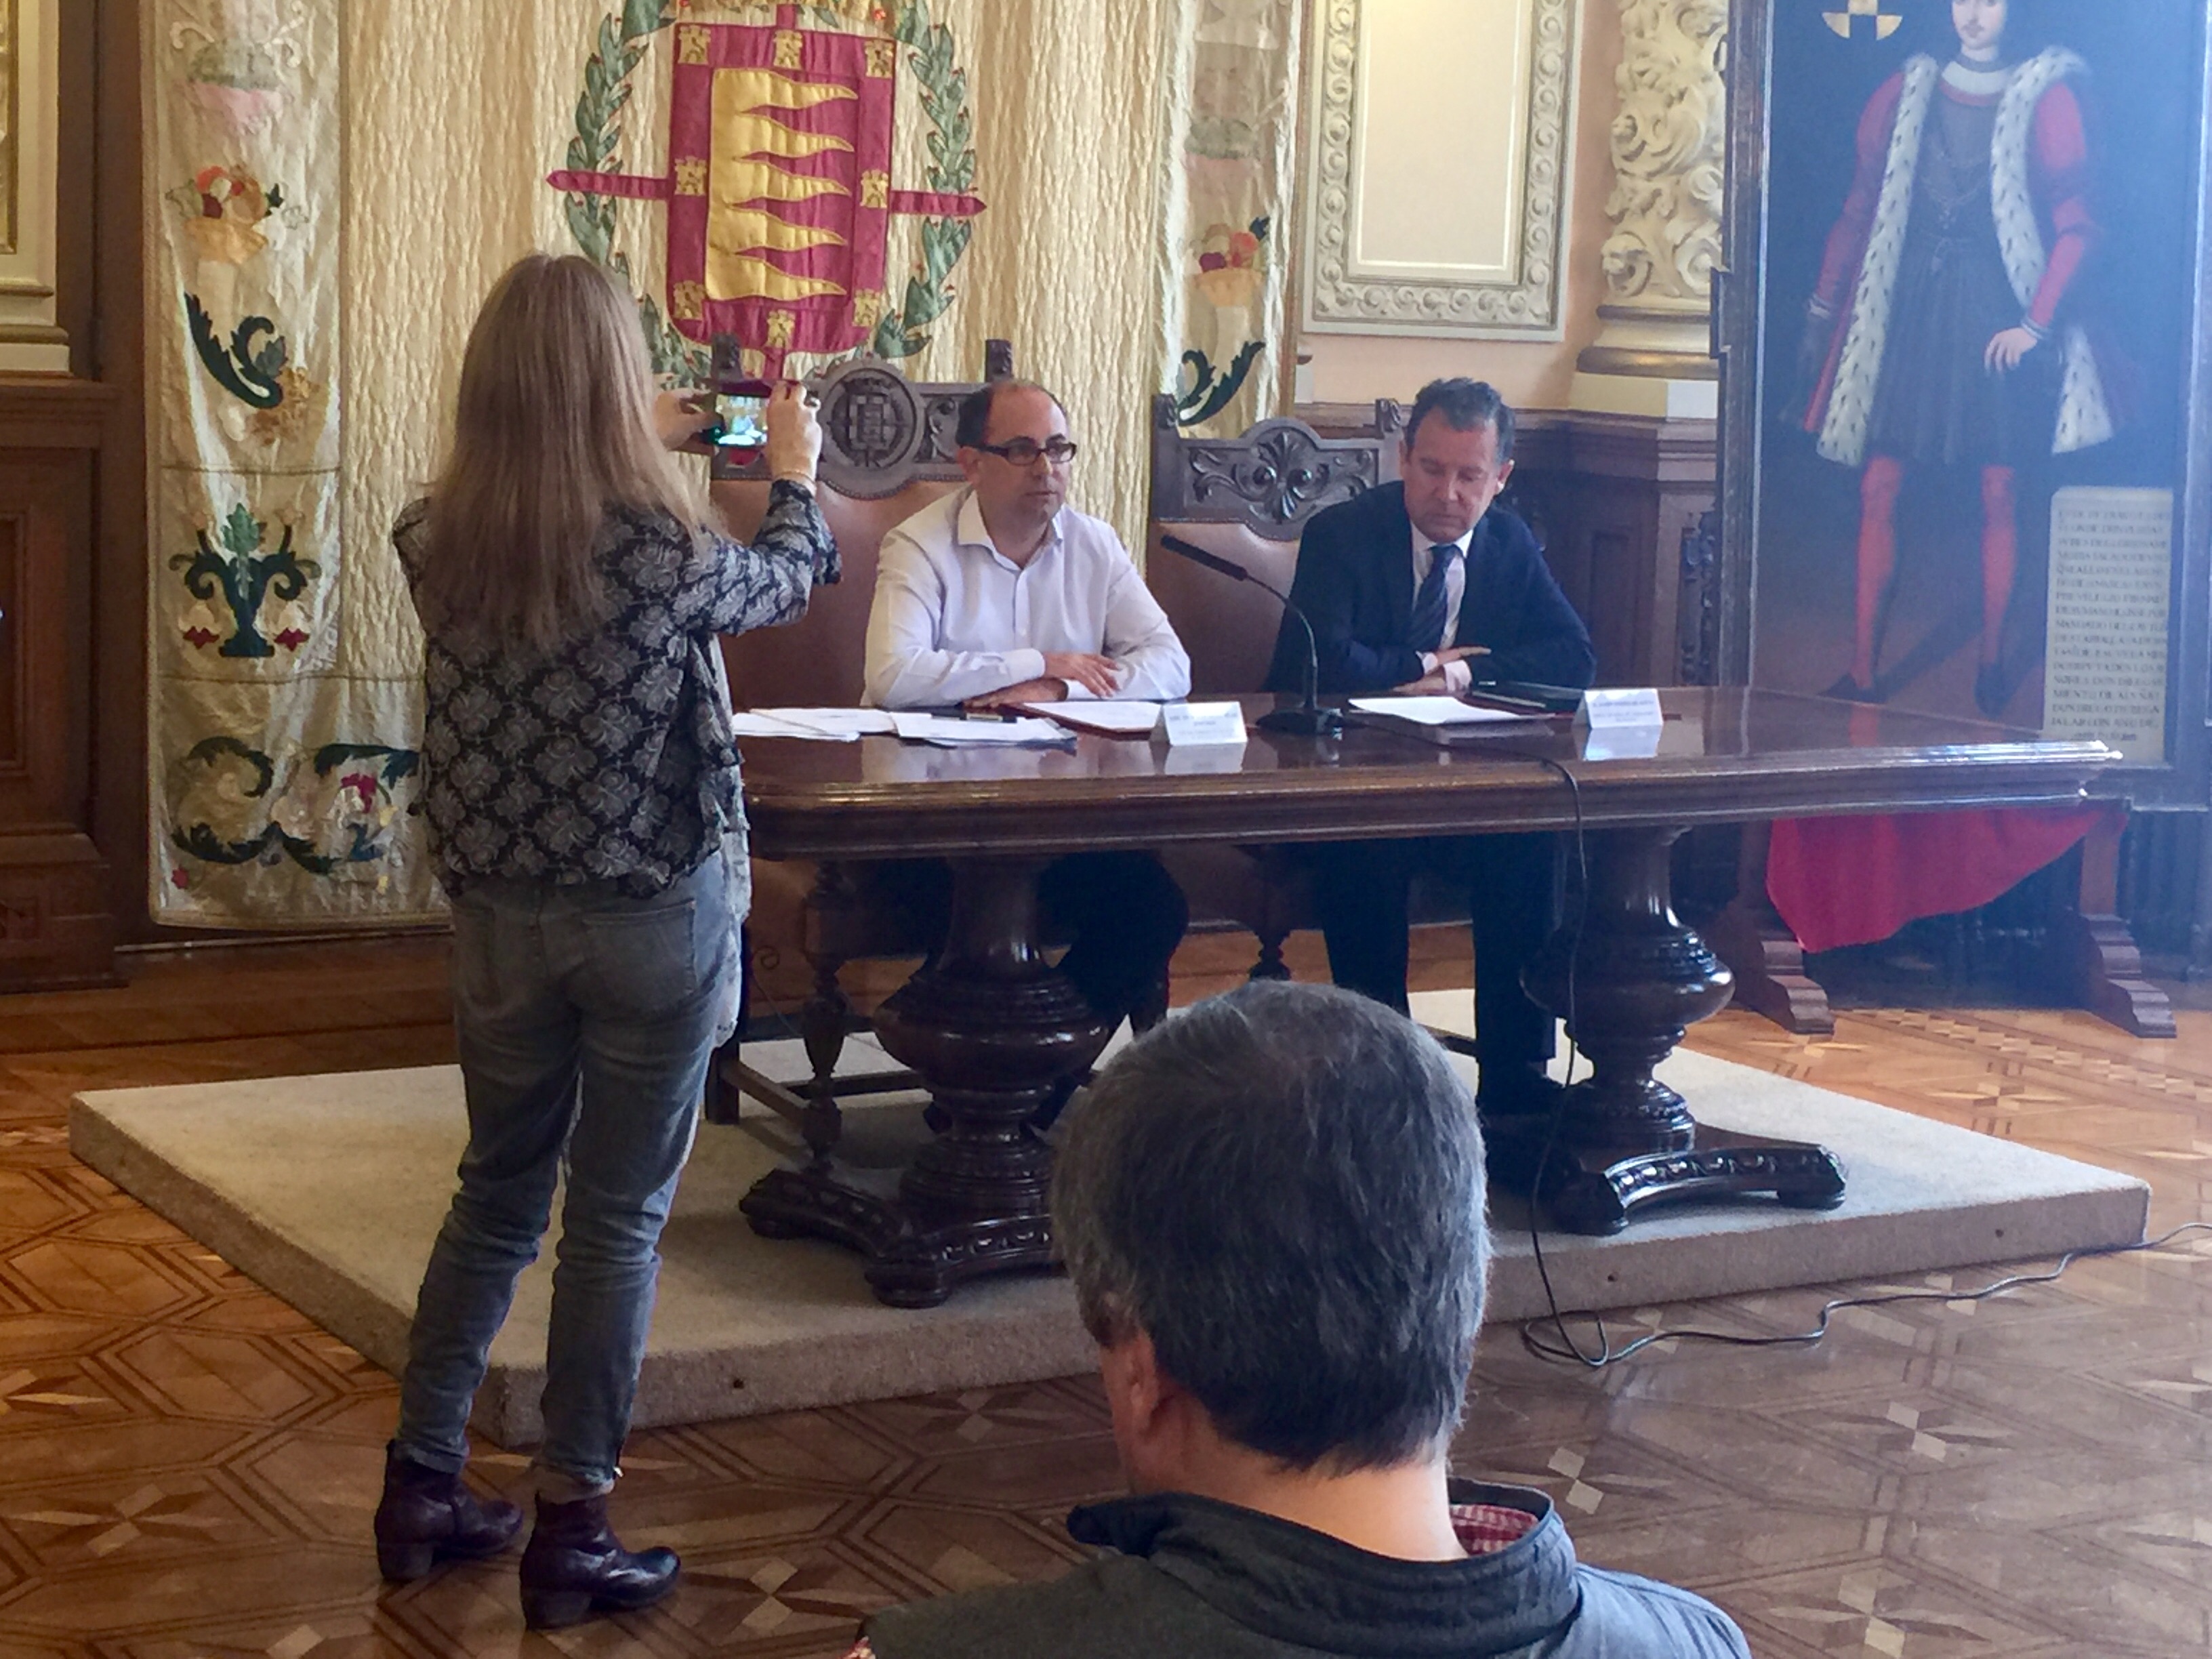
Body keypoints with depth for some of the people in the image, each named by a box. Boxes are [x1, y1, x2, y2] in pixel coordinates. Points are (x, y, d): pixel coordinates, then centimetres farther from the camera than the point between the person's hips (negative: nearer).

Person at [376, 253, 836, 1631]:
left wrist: (647, 450, 30)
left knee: (499, 1192, 20)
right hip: (655, 917, -4)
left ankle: (423, 1483, 25)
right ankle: (572, 1530, 12)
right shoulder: (666, 550, -18)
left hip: (498, 915, 4)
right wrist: (795, 469, 26)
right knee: (620, 1215, 7)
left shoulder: (438, 542, -7)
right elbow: (792, 576, 5)